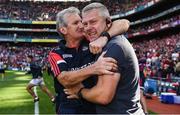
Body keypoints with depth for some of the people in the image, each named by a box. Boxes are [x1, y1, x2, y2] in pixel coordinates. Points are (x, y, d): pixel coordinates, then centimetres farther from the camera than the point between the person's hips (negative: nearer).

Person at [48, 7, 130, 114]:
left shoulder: (92, 43, -3)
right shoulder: (56, 54, -4)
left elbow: (123, 23, -7)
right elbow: (65, 80, -23)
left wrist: (104, 37, -27)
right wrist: (93, 68, -39)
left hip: (96, 107, 2)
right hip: (69, 109, -2)